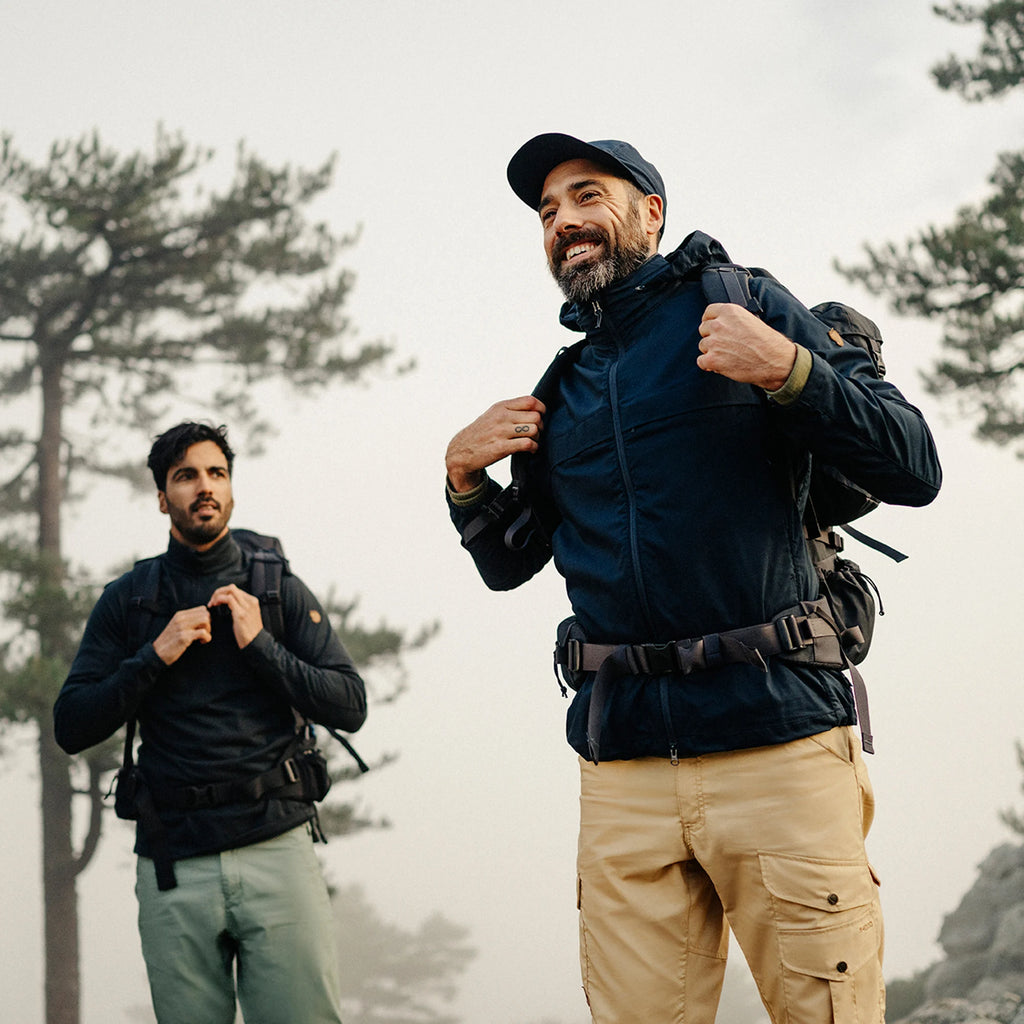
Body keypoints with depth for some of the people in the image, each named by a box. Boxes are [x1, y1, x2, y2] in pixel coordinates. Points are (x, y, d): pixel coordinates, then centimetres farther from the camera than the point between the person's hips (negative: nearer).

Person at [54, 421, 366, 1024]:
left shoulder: (281, 590, 10)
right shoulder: (127, 601, 10)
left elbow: (350, 708, 4)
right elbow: (72, 728, 4)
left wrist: (260, 645, -7)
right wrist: (155, 656, -7)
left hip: (277, 846, 0)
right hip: (174, 868, 0)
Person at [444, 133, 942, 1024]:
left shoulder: (745, 308, 6)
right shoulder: (561, 389, 19)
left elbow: (912, 470, 0)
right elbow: (508, 565, 28)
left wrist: (789, 369, -14)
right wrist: (464, 476, 9)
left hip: (775, 739, -4)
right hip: (624, 759, 4)